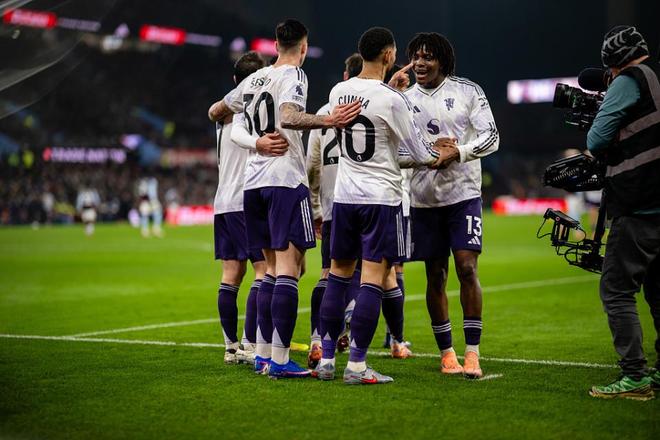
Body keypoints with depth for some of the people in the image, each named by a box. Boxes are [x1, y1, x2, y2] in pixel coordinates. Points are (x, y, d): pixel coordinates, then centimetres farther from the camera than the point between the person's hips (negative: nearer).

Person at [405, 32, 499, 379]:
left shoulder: (467, 92, 0)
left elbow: (491, 138, -4)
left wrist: (457, 152, -18)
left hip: (463, 194, -2)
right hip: (424, 198, 2)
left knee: (467, 269, -11)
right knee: (436, 276, 6)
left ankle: (472, 353, -6)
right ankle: (446, 353, 16)